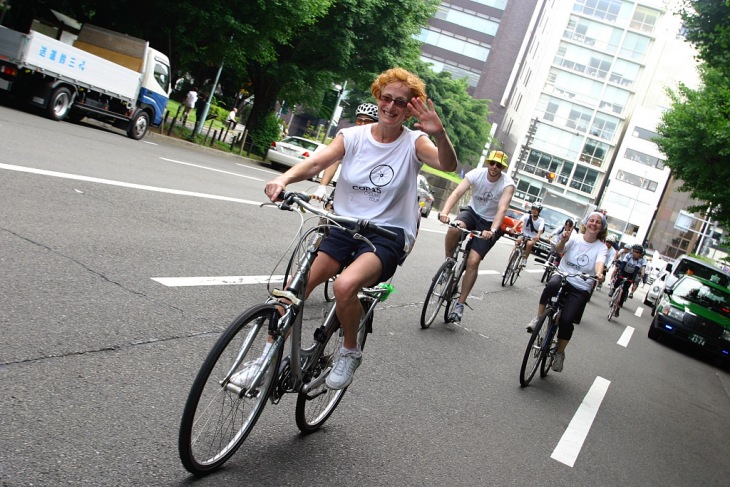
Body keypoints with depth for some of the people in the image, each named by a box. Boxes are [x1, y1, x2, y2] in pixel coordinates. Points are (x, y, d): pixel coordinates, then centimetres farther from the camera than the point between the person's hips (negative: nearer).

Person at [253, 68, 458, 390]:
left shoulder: (413, 142, -2)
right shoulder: (353, 136, 3)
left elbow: (448, 165, -21)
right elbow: (317, 162, -13)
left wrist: (439, 134, -42)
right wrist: (284, 178, -34)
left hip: (388, 234, -3)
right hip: (344, 227, 3)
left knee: (345, 285, -31)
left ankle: (350, 352, -3)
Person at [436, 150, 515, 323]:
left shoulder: (508, 184, -20)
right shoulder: (476, 174, -16)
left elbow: (502, 209, -33)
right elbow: (457, 192, -29)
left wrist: (492, 230, -51)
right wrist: (445, 211, -47)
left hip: (489, 223, -2)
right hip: (472, 212, 2)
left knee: (473, 261, -16)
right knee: (454, 229, -35)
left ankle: (460, 304, -4)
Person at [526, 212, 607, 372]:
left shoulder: (601, 247, -1)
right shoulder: (575, 237, 0)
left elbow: (599, 263, -21)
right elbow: (559, 250, -17)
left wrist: (599, 273, -44)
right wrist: (563, 241, -40)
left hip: (581, 289, 0)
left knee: (566, 320, -17)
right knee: (552, 284, -38)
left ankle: (560, 353, 7)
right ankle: (538, 318, -18)